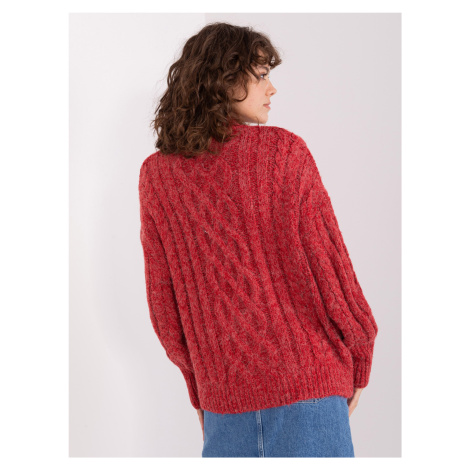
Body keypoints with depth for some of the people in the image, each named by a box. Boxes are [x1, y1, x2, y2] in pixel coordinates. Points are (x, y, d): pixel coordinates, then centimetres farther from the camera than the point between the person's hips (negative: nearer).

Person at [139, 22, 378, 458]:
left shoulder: (155, 175, 2)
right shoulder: (283, 151, -8)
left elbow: (163, 305, 5)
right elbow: (326, 261, -6)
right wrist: (359, 358, 9)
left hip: (220, 389, 4)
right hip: (305, 377, -3)